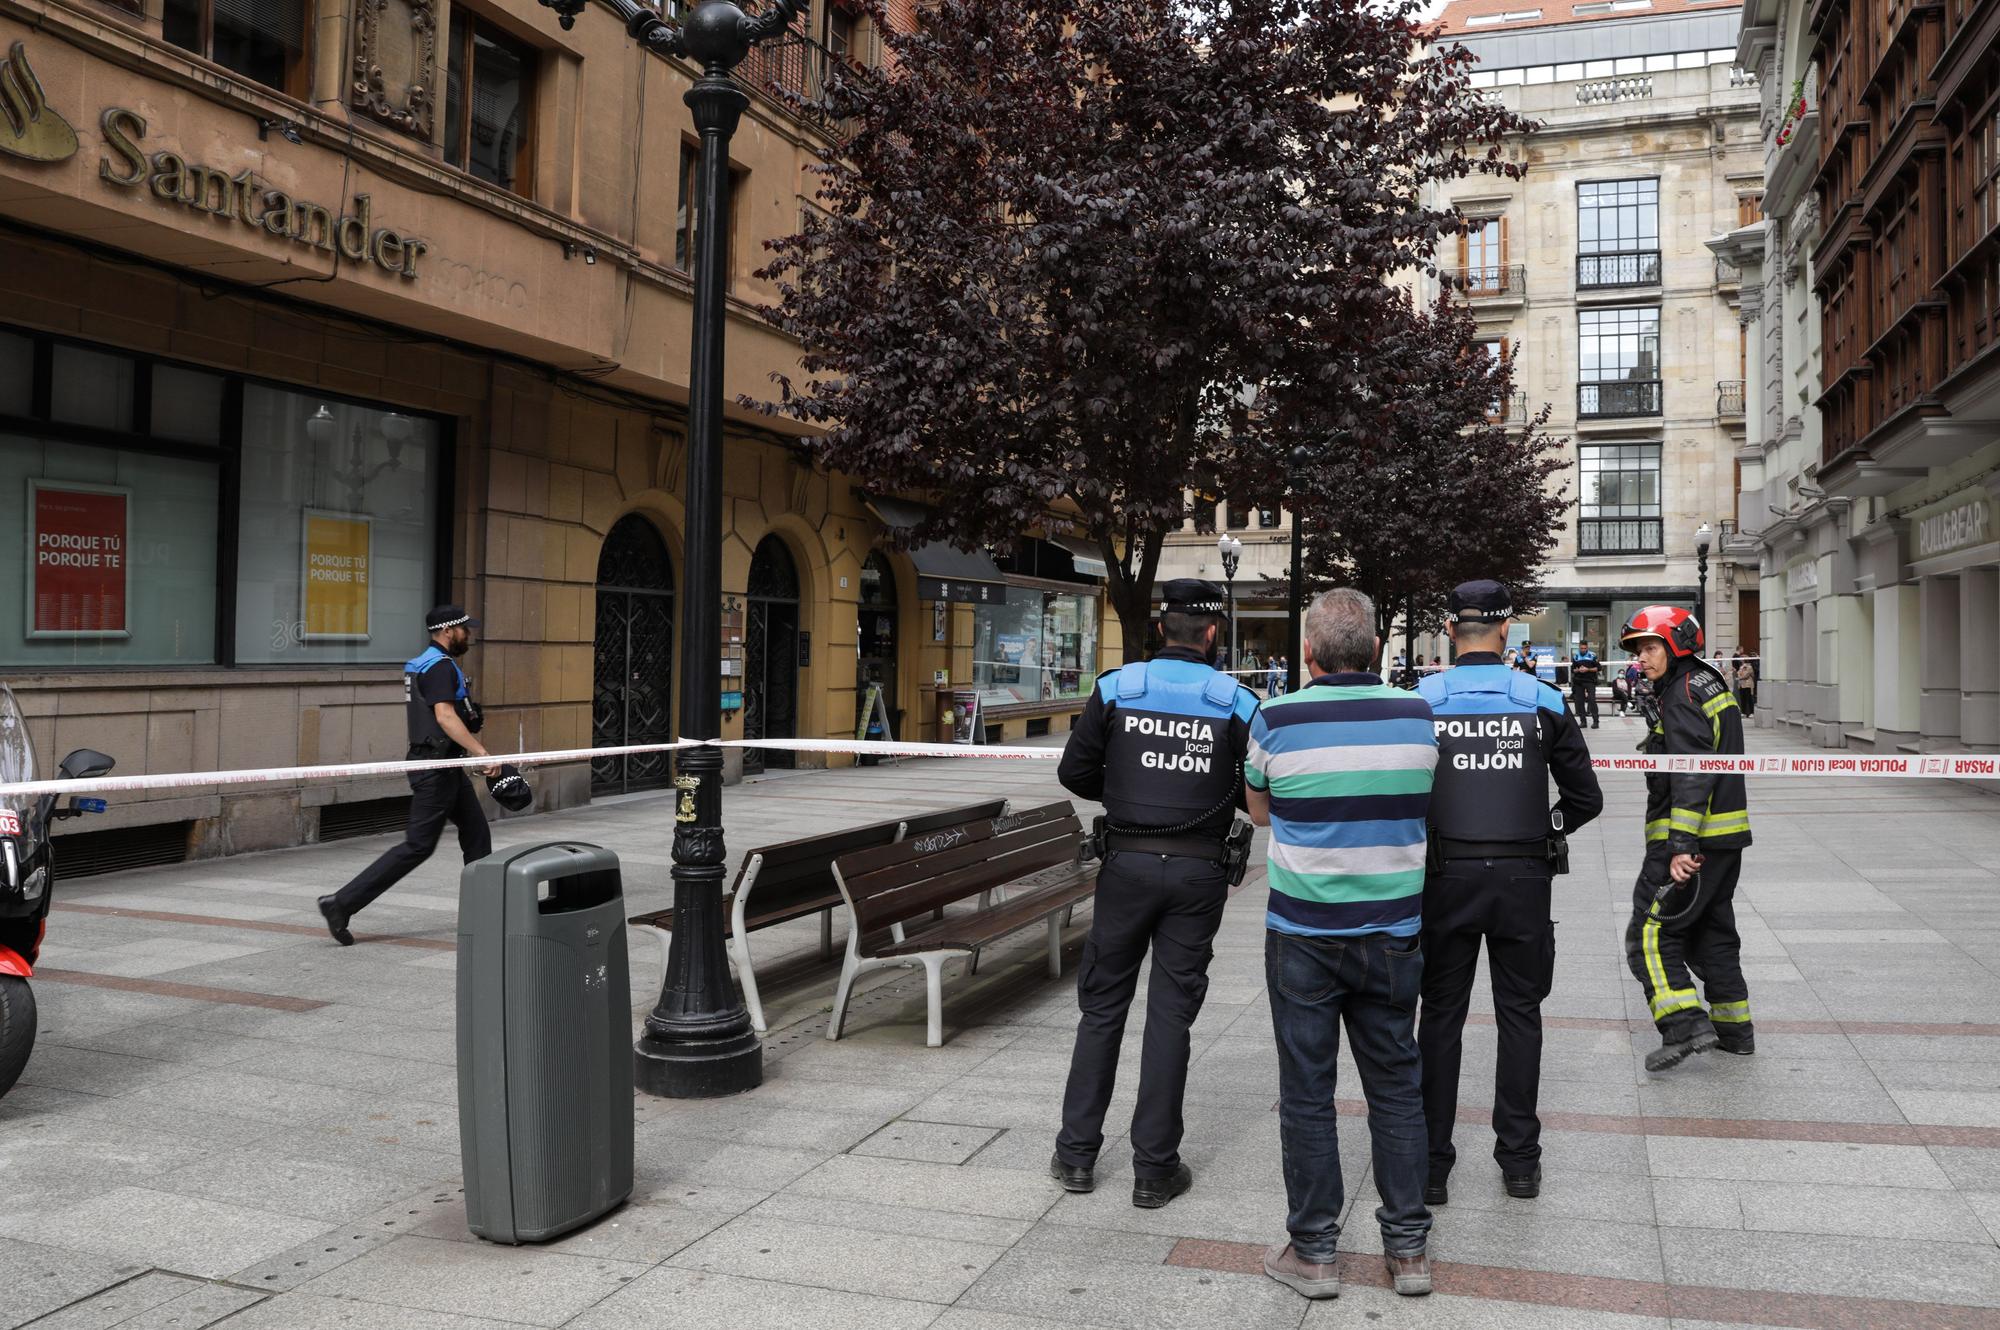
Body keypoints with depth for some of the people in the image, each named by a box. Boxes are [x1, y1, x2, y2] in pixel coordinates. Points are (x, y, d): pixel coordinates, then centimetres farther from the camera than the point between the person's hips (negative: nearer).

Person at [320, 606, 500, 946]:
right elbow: (445, 715, -28)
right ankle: (342, 903, -6)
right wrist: (481, 752, -32)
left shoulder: (421, 663, 15)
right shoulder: (440, 666, -16)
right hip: (436, 766, -11)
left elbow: (416, 712, 25)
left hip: (446, 766, 11)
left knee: (476, 832, 13)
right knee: (418, 846, -8)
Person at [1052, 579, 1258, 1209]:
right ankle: (1155, 1168, 13)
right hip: (1200, 872, 0)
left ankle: (1076, 1154, 17)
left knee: (1102, 1004, 12)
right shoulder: (1236, 701, -3)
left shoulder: (1116, 688, -2)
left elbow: (1074, 771, -1)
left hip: (1127, 864, 0)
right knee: (1170, 1014, 7)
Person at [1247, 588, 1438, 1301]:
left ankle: (1313, 1250, 16)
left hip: (1303, 934, -2)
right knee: (1395, 1084, 14)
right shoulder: (1418, 714, -3)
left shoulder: (1276, 718, -9)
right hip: (1393, 932, 3)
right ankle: (1408, 1247, 22)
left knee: (1307, 1091, 7)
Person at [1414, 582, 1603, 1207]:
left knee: (1440, 1019, 9)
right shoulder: (1545, 702, -1)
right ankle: (1520, 1161, 21)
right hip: (1523, 879, 1)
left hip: (1445, 877, -1)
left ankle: (1430, 1166, 13)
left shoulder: (1419, 701, -4)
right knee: (1519, 1015, 13)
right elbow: (1585, 799, 2)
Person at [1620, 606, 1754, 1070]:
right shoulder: (1710, 683, 16)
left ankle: (1685, 1026, -13)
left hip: (1690, 842, -10)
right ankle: (1734, 1029, 26)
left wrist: (1682, 845, -27)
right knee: (1712, 931, 19)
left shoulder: (1682, 695, -15)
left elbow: (1693, 775, -24)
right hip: (1727, 837, 10)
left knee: (1651, 933, -7)